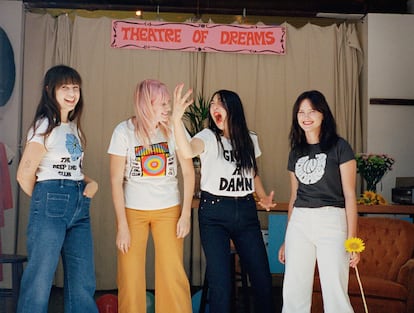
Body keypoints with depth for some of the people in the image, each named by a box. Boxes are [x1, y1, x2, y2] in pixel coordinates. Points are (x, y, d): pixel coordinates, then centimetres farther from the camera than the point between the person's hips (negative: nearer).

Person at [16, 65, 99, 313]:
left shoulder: (74, 127, 16)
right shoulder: (45, 126, -6)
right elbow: (25, 173, -10)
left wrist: (91, 183, 3)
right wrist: (44, 199, 4)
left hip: (80, 207, 7)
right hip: (51, 206, -7)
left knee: (83, 283, 10)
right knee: (40, 279, 0)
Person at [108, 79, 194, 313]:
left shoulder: (174, 129, -4)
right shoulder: (124, 131, -7)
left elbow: (188, 172, -2)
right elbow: (116, 180, -6)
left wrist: (186, 213, -6)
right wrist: (122, 225, -9)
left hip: (169, 210, 1)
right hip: (133, 210, 0)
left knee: (174, 275, -3)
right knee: (130, 276, 1)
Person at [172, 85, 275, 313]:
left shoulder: (250, 140, 8)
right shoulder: (208, 137, -6)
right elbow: (188, 151, -30)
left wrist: (263, 197, 4)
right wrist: (176, 118, -44)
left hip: (246, 211, 4)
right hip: (214, 212, -3)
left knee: (262, 276, 6)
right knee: (220, 280, -3)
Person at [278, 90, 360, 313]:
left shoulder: (339, 147, -1)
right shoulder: (296, 152, 14)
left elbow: (349, 195, -4)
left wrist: (352, 239, -11)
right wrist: (286, 241, 18)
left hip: (331, 221, -4)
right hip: (299, 223, 5)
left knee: (335, 294, -6)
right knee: (293, 294, 4)